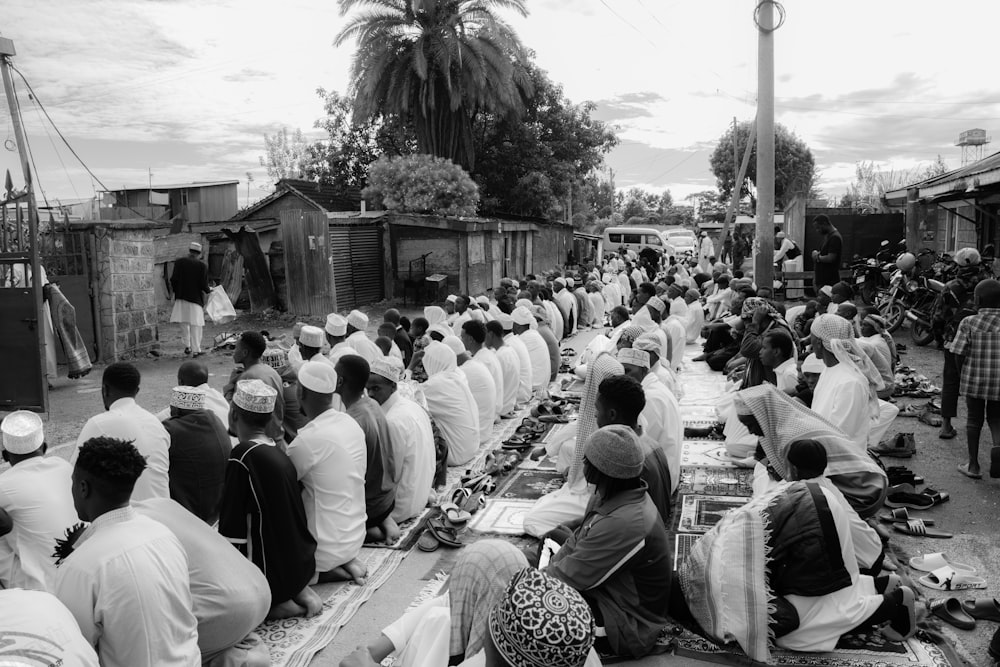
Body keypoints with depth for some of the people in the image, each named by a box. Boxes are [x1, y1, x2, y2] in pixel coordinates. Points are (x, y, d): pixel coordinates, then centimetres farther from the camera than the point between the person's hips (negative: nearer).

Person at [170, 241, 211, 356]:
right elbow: (204, 285, -11)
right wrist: (209, 290, 10)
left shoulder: (179, 262, -1)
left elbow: (173, 279, -3)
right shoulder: (203, 266, -8)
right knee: (196, 325, 3)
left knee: (184, 323, 18)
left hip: (181, 297, 3)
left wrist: (175, 292, 12)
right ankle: (196, 350, 4)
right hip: (196, 298, -3)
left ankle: (187, 346, 20)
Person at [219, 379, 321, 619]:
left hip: (270, 570, -8)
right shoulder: (279, 454, 2)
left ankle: (276, 604, -3)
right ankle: (299, 590, 9)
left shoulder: (242, 455, -21)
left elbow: (231, 527, -16)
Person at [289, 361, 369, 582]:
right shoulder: (350, 423, -2)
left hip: (329, 545, -7)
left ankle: (322, 573, 0)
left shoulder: (309, 439, -25)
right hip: (355, 535, 7)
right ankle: (346, 561, 11)